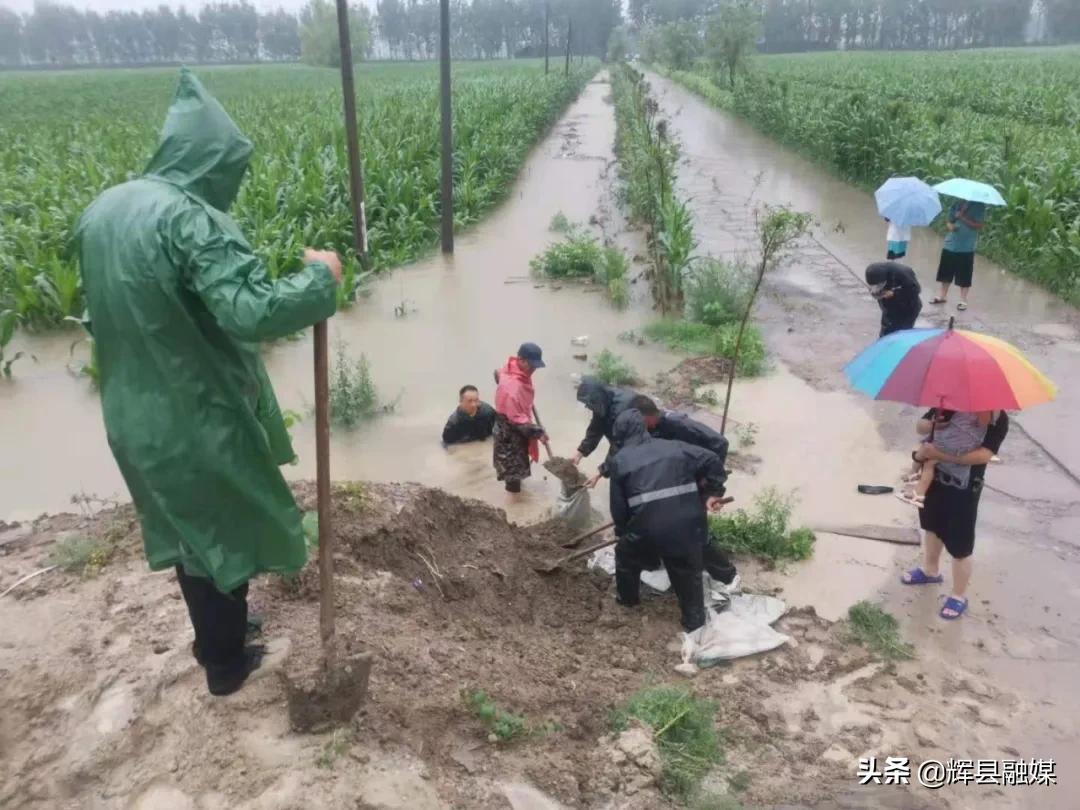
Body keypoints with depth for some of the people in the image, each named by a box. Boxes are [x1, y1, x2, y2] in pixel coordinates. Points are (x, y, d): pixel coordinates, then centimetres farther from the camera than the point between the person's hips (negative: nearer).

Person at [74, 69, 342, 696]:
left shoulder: (103, 210, 4)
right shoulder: (191, 219, -25)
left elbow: (109, 312, 13)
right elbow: (252, 312, -34)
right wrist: (320, 278, -20)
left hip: (135, 417, 8)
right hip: (198, 421, -8)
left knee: (192, 530, 26)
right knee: (223, 532, 14)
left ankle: (216, 634, 47)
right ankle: (226, 662, 32)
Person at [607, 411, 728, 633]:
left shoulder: (619, 461, 9)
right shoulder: (674, 446, 16)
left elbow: (618, 506, 11)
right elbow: (712, 460, 9)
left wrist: (621, 530, 26)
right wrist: (713, 493, 17)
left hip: (648, 526, -2)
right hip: (686, 523, 2)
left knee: (625, 556, 28)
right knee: (688, 573, 21)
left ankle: (628, 599, 47)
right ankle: (694, 622, 28)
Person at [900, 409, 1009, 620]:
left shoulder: (998, 417, -18)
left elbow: (984, 454, -28)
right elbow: (922, 424, 3)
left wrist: (941, 455, -34)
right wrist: (932, 424, -22)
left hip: (964, 489, -6)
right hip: (934, 478, 6)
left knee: (960, 547, 5)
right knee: (933, 527, 27)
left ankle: (959, 596, 26)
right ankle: (931, 571, 52)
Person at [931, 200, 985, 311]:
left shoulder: (979, 207, -6)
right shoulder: (956, 204, 6)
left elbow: (978, 226, -14)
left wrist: (962, 217, -21)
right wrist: (950, 226, -13)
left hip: (966, 248, -4)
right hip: (950, 245, 4)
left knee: (964, 276, 1)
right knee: (946, 272, 13)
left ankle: (963, 300, 11)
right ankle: (942, 295, 28)